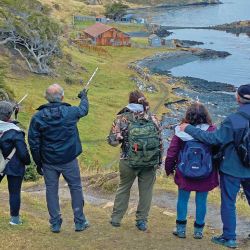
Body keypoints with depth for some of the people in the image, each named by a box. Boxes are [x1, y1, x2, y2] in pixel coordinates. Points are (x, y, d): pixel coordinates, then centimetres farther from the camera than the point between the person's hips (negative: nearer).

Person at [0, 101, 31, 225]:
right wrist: (27, 161, 2)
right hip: (14, 167, -4)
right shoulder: (15, 132, -19)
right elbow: (23, 153, -16)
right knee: (14, 192, 7)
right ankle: (14, 218, 16)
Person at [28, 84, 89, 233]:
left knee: (51, 190, 11)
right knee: (76, 188, 13)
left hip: (48, 162, 1)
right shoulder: (70, 112, -9)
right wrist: (84, 97, 37)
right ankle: (80, 222, 19)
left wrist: (38, 163, 8)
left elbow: (34, 143, -4)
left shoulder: (38, 117, -8)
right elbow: (84, 109, 15)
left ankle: (55, 224, 16)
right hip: (69, 159, -1)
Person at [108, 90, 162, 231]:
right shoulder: (153, 119, -1)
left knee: (124, 188, 16)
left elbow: (113, 141, -10)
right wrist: (159, 161, 8)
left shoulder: (123, 119, -8)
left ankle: (116, 219, 23)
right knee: (146, 191, 11)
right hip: (150, 162, 1)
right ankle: (142, 221, 16)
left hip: (129, 162, 0)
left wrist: (122, 137, 4)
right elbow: (160, 141, 2)